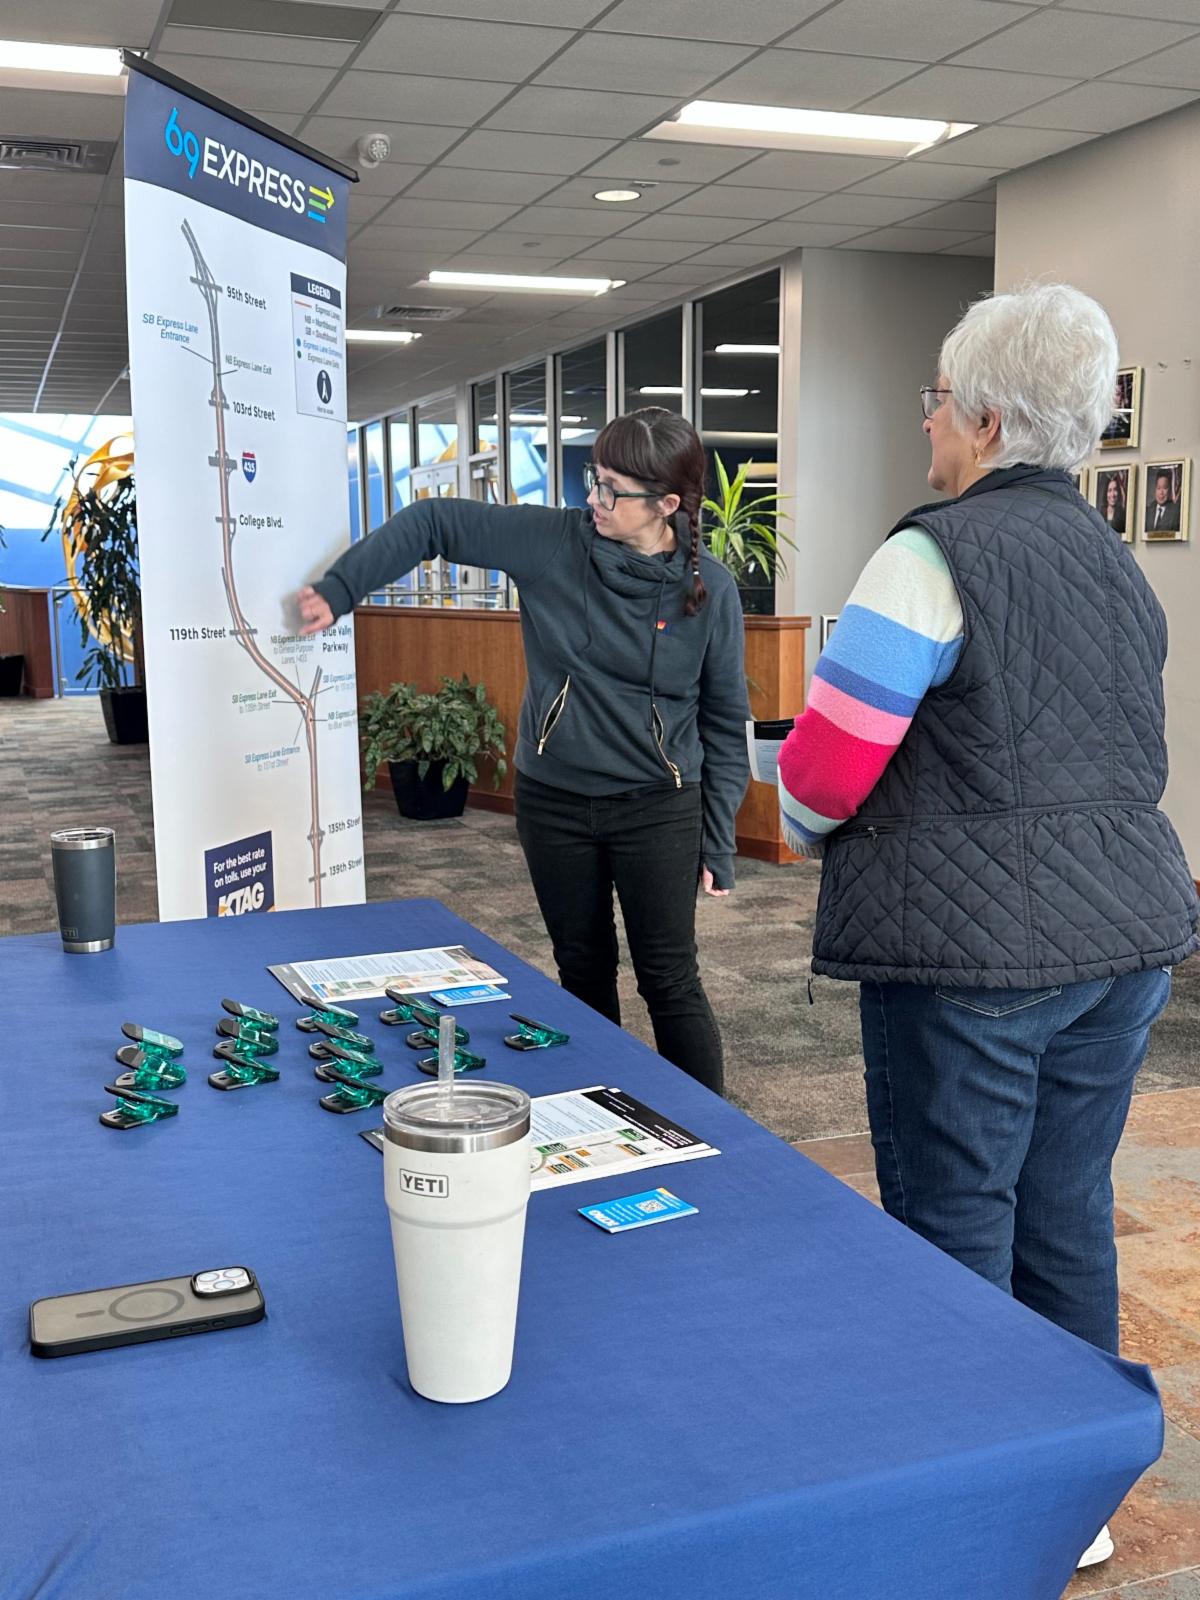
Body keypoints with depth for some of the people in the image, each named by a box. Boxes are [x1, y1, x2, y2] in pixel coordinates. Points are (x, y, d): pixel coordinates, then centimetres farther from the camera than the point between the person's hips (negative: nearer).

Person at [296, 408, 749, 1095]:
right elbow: (432, 523, 0)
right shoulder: (552, 542, -7)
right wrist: (338, 591, -6)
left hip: (658, 807, -2)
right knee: (583, 972, 15)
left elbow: (726, 722, -3)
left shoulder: (710, 588, -9)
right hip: (554, 802, 3)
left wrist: (719, 843, -4)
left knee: (670, 981, 0)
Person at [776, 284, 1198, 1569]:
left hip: (973, 947, -8)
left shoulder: (934, 554, -12)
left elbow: (826, 759, -14)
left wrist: (811, 829, 7)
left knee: (954, 1224, 4)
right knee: (1067, 1216, 17)